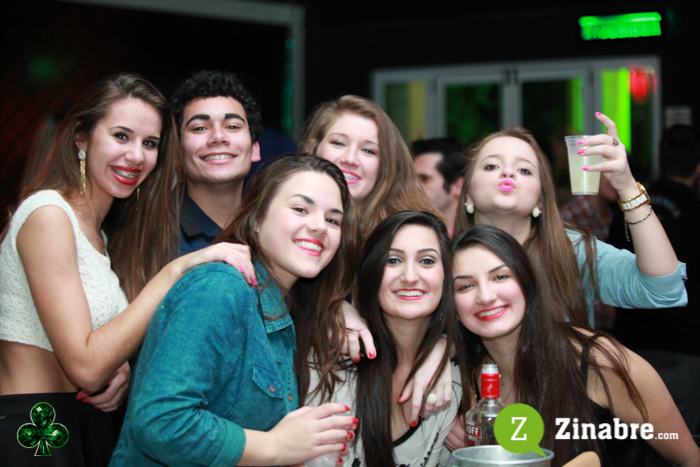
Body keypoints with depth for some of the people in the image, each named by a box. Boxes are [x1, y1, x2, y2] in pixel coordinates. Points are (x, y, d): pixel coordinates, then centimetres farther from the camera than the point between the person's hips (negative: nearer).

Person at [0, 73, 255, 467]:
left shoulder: (102, 232, 13)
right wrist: (177, 270, -21)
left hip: (84, 426, 8)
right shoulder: (48, 214, -14)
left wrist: (120, 370, -7)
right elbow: (85, 367, -21)